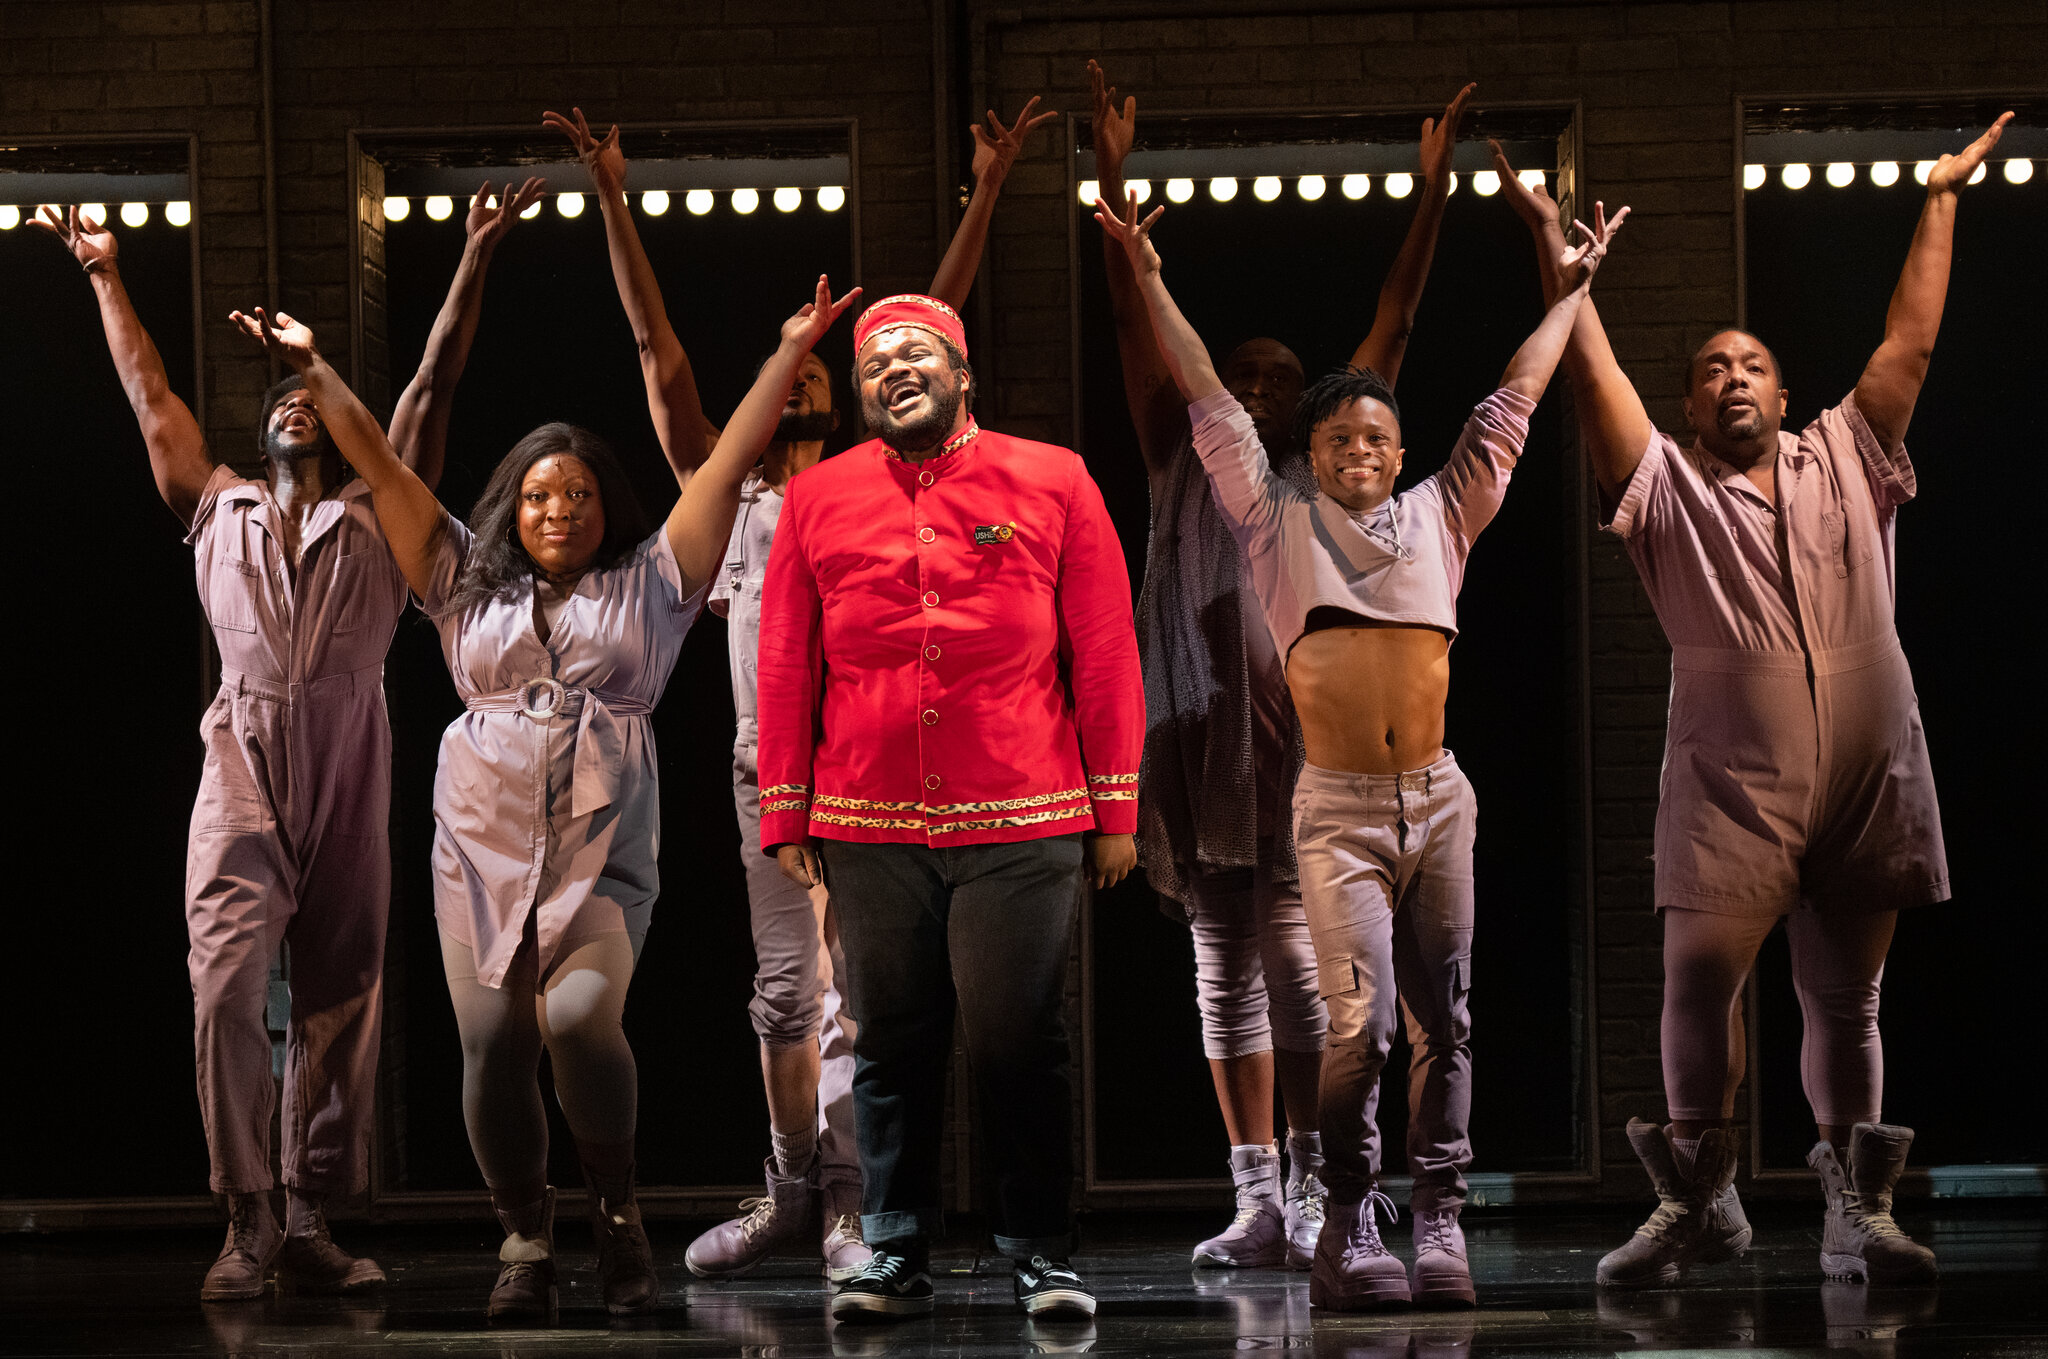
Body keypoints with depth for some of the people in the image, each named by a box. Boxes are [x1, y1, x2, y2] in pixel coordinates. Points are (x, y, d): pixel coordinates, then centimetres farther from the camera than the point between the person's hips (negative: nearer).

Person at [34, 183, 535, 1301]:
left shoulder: (378, 514, 17)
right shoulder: (218, 509, 20)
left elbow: (430, 386, 15)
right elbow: (151, 397, 26)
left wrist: (473, 261, 12)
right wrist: (105, 276, 29)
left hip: (350, 780, 0)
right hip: (243, 769, 0)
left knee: (339, 1003, 1)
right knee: (227, 989, -14)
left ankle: (311, 1223, 6)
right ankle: (247, 1221, -12)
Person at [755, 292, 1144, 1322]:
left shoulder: (1053, 482, 5)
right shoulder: (817, 498, 9)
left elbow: (1105, 652, 5)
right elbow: (784, 665, 11)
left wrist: (1116, 809, 2)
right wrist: (785, 815, 6)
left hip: (1024, 827, -2)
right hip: (869, 830, 2)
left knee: (1020, 1044, 0)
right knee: (891, 1046, 6)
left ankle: (1041, 1259, 9)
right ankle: (895, 1260, 14)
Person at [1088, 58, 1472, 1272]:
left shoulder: (1320, 479, 11)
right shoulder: (1182, 465, 13)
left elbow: (1392, 332, 10)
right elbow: (1137, 320, 9)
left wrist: (1433, 195, 7)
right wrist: (1114, 179, 4)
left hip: (1300, 739, -2)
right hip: (1201, 739, 2)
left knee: (1299, 965, -7)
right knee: (1226, 970, 5)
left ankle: (1312, 1194, -4)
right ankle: (1259, 1201, 9)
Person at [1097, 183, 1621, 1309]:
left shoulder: (1438, 516, 15)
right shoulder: (1278, 522, 10)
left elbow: (1511, 402, 21)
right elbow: (1207, 401, 10)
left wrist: (1571, 291, 25)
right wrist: (1148, 280, 9)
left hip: (1439, 801, 3)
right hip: (1338, 807, -3)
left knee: (1446, 1019, 2)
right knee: (1358, 1020, -13)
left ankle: (1439, 1222, 6)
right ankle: (1346, 1230, -3)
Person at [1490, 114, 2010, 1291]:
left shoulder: (1846, 462, 15)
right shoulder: (1668, 486, 10)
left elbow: (1910, 343, 14)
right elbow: (1595, 369, 3)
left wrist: (1942, 200, 15)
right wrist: (1553, 245, -1)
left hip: (1870, 784, 2)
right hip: (1732, 787, -2)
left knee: (1847, 997, 4)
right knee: (1699, 978, -11)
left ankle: (1860, 1212, 9)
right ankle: (1700, 1202, 1)